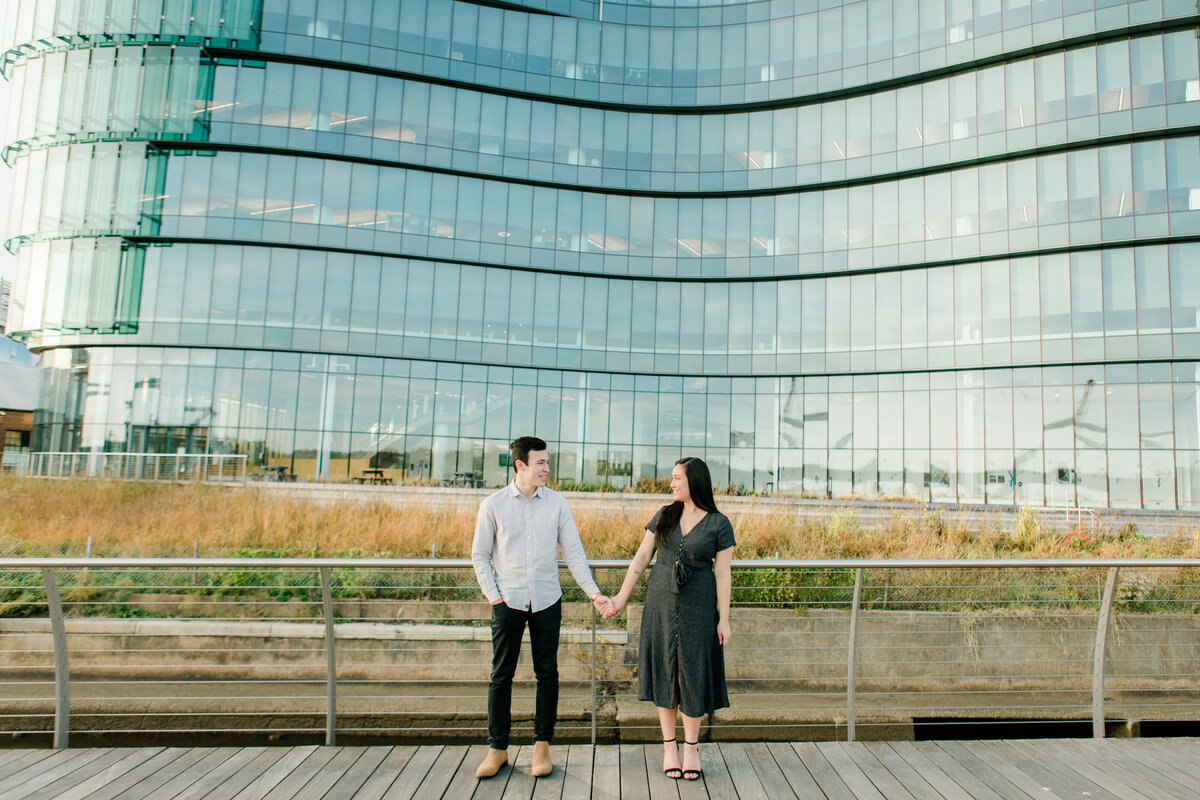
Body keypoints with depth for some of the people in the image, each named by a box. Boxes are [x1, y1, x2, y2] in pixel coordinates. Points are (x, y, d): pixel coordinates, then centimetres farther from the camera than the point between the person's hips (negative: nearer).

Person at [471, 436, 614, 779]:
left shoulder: (556, 503, 1)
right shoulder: (493, 505, -3)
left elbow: (573, 551, 2)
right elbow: (480, 556, 4)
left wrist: (594, 593, -4)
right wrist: (493, 595, -4)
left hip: (547, 600, 1)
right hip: (508, 601, -1)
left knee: (547, 673, 8)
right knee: (501, 675, 5)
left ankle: (542, 745, 22)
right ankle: (497, 748, 20)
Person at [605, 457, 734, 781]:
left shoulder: (719, 524, -4)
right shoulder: (664, 516, 4)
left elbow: (722, 574, -5)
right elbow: (641, 558, 5)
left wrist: (724, 619, -7)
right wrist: (622, 597, 1)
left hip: (698, 606, -3)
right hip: (661, 604, 3)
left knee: (693, 672, 3)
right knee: (664, 670, 8)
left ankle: (691, 747, 20)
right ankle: (669, 746, 20)